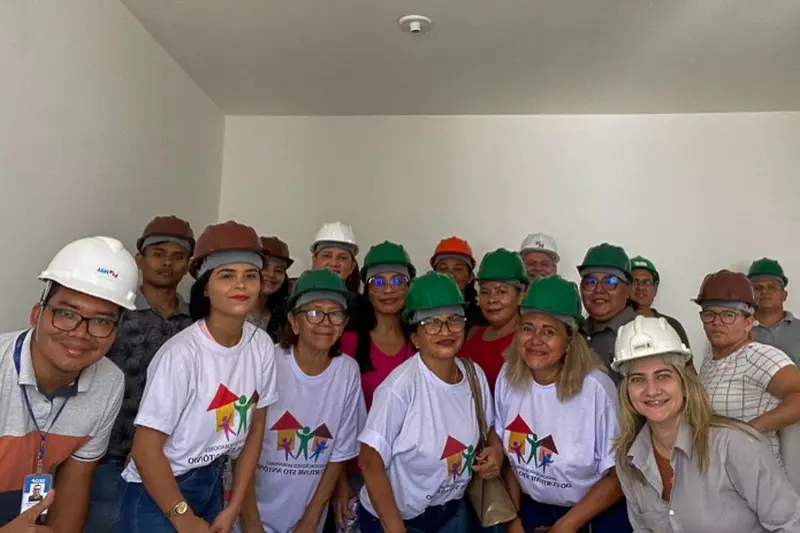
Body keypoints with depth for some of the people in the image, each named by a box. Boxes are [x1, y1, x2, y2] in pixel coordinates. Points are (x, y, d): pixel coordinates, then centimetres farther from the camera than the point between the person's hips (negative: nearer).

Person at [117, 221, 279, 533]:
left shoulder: (262, 346, -11)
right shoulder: (182, 354, -26)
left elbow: (255, 427, 0)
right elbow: (145, 449, -19)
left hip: (212, 483, 5)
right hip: (157, 491, -5)